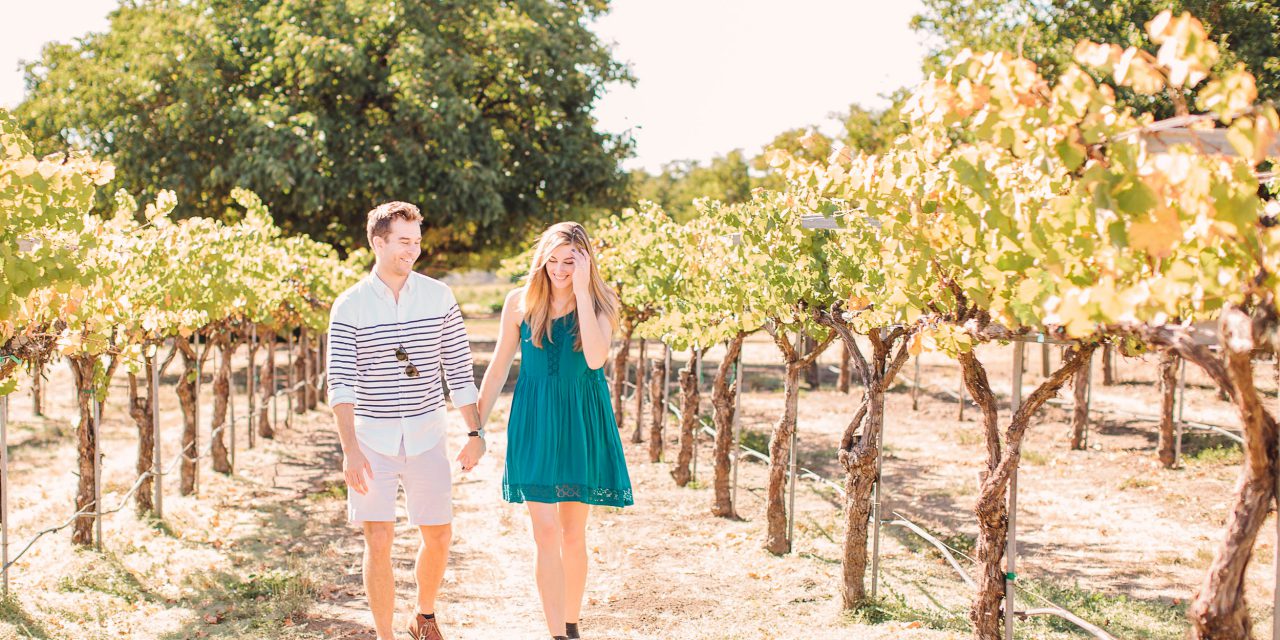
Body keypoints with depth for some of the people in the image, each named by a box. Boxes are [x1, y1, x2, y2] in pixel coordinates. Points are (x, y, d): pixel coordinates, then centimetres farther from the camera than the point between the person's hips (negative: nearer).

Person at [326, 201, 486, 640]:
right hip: (373, 439, -2)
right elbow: (341, 384, -10)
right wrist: (350, 449, -19)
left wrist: (475, 433, 3)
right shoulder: (350, 305, -5)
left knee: (439, 536, 9)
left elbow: (458, 369, 5)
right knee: (379, 542, -5)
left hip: (425, 436, 2)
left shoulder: (438, 296, 1)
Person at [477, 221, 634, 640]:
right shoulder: (520, 302, -1)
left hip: (581, 421, 0)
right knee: (546, 534, -7)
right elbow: (499, 367, 7)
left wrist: (582, 291, -21)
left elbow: (595, 358, -22)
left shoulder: (599, 304, -3)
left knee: (573, 534, 10)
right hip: (535, 423, 0)